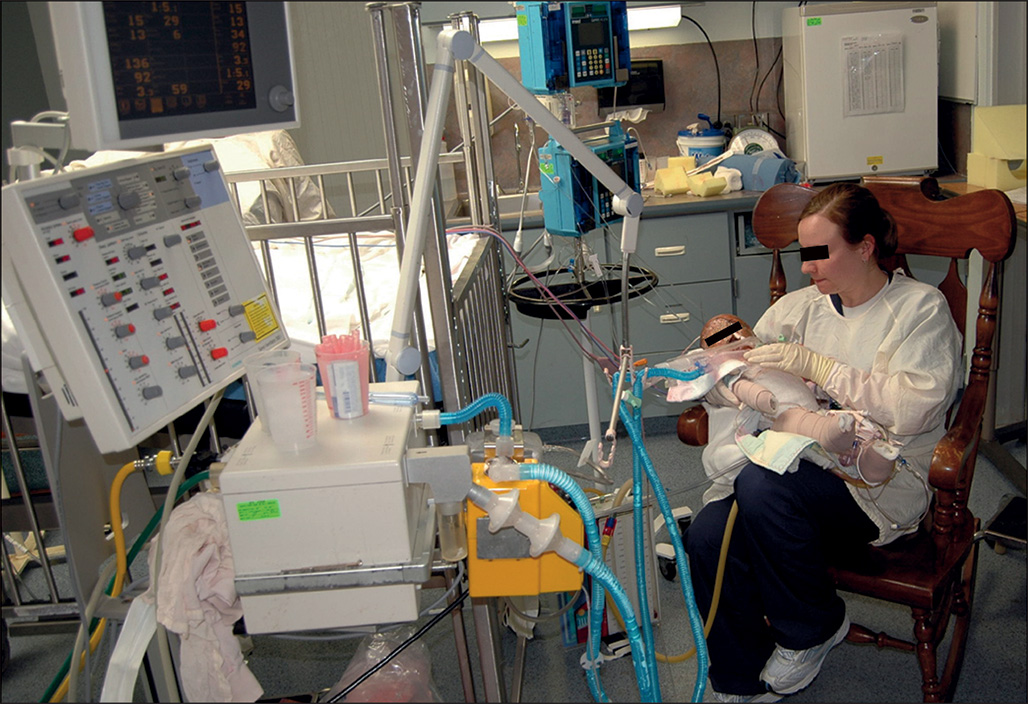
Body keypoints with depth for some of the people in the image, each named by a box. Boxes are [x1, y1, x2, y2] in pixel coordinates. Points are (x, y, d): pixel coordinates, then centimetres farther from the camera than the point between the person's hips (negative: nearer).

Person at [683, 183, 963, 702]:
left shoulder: (921, 308, 1)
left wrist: (817, 367, -15)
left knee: (762, 485, -33)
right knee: (707, 538, -22)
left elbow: (913, 409, -14)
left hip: (880, 479, -5)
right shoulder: (802, 306, 17)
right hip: (805, 463, 5)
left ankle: (812, 629, -6)